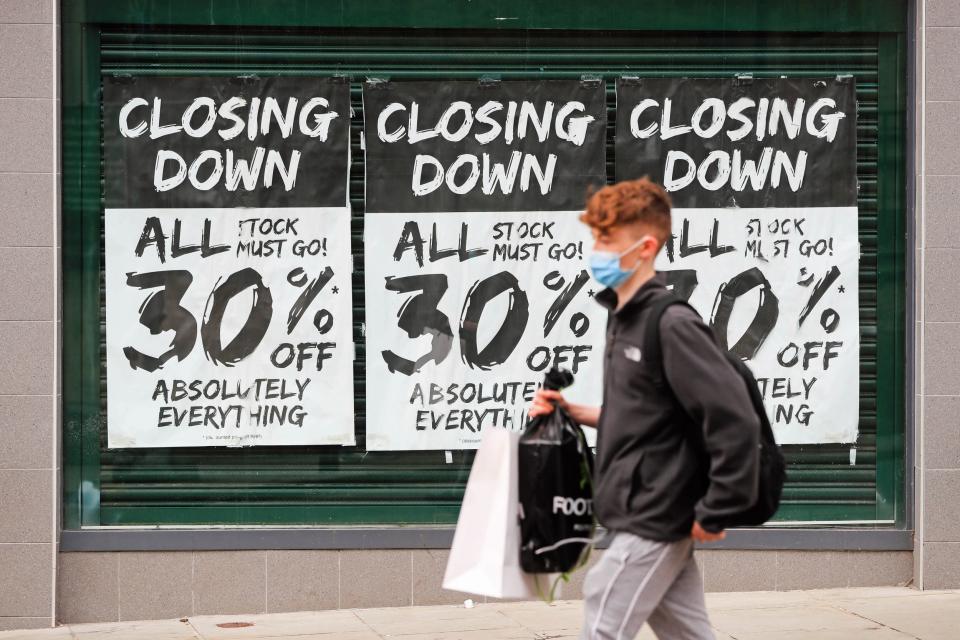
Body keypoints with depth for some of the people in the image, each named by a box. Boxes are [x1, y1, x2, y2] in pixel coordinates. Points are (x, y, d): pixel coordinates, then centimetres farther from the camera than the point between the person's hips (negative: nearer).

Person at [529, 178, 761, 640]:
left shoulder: (672, 324, -19)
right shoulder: (625, 319, 11)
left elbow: (735, 422, -23)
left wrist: (713, 513, -18)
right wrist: (573, 411, 9)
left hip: (652, 523, -9)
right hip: (642, 517, 9)